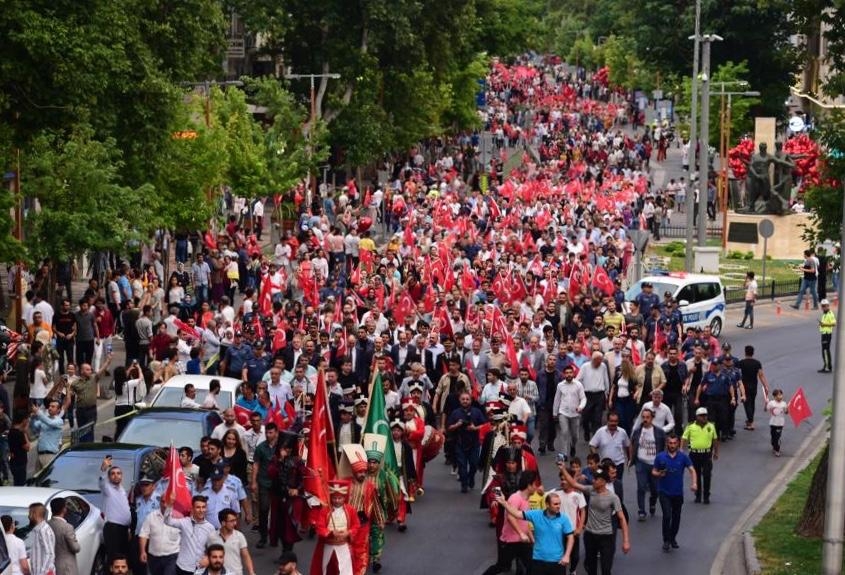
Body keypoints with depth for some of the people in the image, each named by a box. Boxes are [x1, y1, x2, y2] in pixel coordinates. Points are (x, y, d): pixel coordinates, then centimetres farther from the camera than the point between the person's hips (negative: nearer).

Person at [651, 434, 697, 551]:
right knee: (667, 516, -13)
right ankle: (666, 540, 1)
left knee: (676, 517, 11)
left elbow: (692, 470, -10)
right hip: (664, 492, -2)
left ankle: (673, 538, 30)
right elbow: (653, 471, 3)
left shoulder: (683, 457, -3)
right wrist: (659, 474, -21)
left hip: (678, 492, 2)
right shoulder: (660, 457, -4)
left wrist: (694, 483, -27)